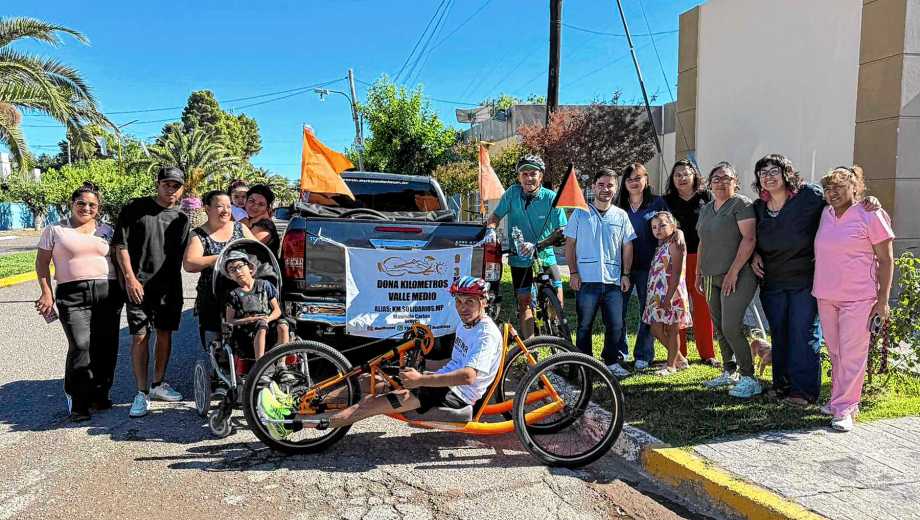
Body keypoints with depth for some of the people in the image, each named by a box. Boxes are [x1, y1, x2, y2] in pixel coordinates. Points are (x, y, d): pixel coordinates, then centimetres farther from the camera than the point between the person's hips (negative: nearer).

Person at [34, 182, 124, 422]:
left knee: (105, 347, 3)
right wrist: (46, 292, -1)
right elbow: (42, 262, 8)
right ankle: (78, 403, -1)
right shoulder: (55, 230, 8)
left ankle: (99, 394, 17)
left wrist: (122, 290, 10)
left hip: (107, 293, 3)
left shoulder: (107, 230, 14)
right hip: (72, 295, -3)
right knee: (80, 346, -12)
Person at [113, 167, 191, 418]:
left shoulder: (181, 219, 11)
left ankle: (158, 384, 24)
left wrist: (175, 284, 10)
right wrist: (130, 277, -12)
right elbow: (120, 244, -4)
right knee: (140, 336, -5)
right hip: (139, 285, -4)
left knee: (165, 333, 10)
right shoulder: (136, 208, 0)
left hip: (169, 286, 4)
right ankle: (142, 393, 3)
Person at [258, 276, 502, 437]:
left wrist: (420, 380, -28)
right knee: (368, 383, -1)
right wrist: (422, 375, 10)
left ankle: (295, 424, -25)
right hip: (442, 383, 10)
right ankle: (296, 407, -1)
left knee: (373, 403, -23)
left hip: (455, 397, -10)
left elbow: (467, 376, -31)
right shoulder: (464, 325, 14)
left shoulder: (487, 334, -17)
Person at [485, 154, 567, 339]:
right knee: (524, 302, 3)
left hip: (545, 256, -1)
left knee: (557, 301, -4)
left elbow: (560, 232, -13)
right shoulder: (512, 193, -7)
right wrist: (490, 230, -17)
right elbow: (496, 216, 4)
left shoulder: (551, 198, -11)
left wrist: (536, 245, -23)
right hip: (520, 257, 1)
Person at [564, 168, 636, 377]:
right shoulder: (580, 213, 5)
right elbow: (570, 245, 5)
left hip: (613, 281, 2)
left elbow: (627, 247, 12)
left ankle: (612, 362, 17)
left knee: (615, 325, 2)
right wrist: (573, 272, -2)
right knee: (584, 325, 3)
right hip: (586, 279, -1)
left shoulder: (621, 216, 10)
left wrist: (625, 274, 4)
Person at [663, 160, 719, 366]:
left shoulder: (706, 197, 8)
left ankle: (707, 353, 11)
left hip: (702, 258, 0)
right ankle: (678, 353, 10)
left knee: (703, 306, 2)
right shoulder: (667, 201, 10)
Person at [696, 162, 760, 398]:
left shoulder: (741, 204, -7)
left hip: (736, 276, -8)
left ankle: (749, 379, -3)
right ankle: (730, 372, 23)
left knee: (731, 327, -14)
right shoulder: (706, 209, 17)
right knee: (720, 328, 11)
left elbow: (749, 239, -16)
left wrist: (733, 271, -20)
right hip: (712, 278, 8)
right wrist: (698, 272, 19)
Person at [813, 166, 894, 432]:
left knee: (852, 354, -3)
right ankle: (839, 399, 24)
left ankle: (844, 409, 2)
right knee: (835, 353, 12)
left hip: (858, 299, -5)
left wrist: (883, 299, -8)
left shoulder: (870, 215, -6)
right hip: (825, 297, 6)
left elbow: (886, 259, -5)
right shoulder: (825, 215, 10)